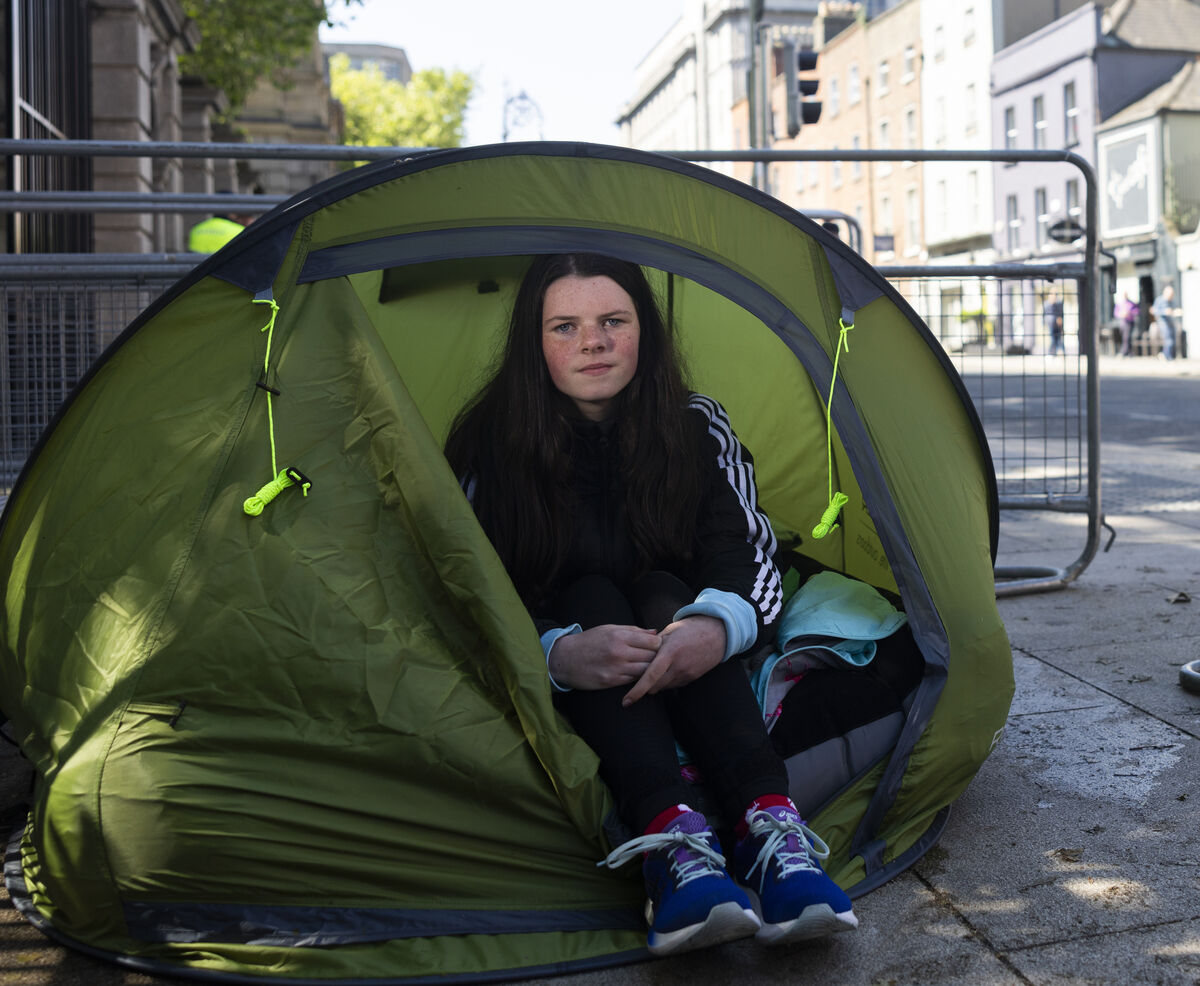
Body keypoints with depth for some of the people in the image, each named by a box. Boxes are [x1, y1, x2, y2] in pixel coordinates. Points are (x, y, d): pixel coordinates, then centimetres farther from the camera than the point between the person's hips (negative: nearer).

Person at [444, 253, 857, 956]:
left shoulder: (698, 427, -9)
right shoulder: (490, 444, -16)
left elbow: (751, 560, -15)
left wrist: (717, 626, -41)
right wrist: (561, 653, -42)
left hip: (683, 677, 2)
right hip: (554, 692, -1)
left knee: (664, 600, -31)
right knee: (592, 597, -32)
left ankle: (770, 827, -48)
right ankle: (674, 835, -52)